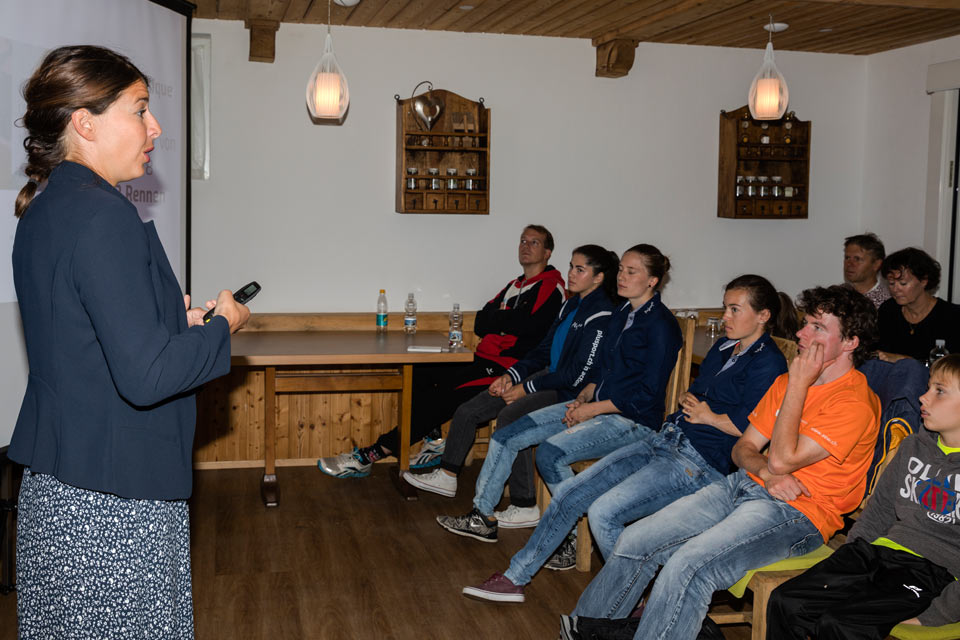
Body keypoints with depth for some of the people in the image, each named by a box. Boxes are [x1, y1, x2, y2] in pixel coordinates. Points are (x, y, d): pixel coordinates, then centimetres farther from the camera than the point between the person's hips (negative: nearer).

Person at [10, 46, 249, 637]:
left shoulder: (42, 211, 10)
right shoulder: (104, 215, -20)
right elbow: (145, 374, -25)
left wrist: (172, 317, 11)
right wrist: (221, 328, -9)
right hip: (115, 499, -10)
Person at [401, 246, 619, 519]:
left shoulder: (601, 315, -16)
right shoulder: (571, 304, 13)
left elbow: (580, 374, -20)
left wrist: (526, 389, -16)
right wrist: (511, 376, 2)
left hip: (571, 393, -9)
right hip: (548, 379, 10)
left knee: (510, 417, -33)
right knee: (467, 411, 3)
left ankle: (525, 507, -25)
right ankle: (447, 477, 17)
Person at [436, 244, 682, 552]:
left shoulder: (661, 325, -14)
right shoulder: (622, 314, 13)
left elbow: (649, 394, -18)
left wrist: (593, 409, -15)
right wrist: (584, 396, 1)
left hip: (632, 420, -9)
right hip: (594, 406, 9)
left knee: (550, 454, -29)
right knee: (505, 437, -2)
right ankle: (482, 518, 8)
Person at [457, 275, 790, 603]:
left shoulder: (768, 363, -8)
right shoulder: (722, 348, 19)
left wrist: (710, 417, -7)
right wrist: (684, 402, 9)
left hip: (699, 463, -9)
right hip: (662, 440, 9)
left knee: (604, 512, -23)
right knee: (569, 493, 0)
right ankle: (515, 578, 11)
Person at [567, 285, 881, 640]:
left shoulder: (856, 403, -13)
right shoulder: (788, 381, 13)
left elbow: (782, 459, -20)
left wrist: (798, 385, -13)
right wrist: (766, 473, -10)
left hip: (798, 512, -8)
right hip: (745, 485, 8)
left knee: (686, 568, -30)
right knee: (633, 541, -4)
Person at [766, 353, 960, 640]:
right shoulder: (913, 446, 12)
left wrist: (931, 616, -15)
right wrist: (847, 560, 11)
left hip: (935, 572, -6)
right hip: (882, 551, 7)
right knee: (786, 602, -13)